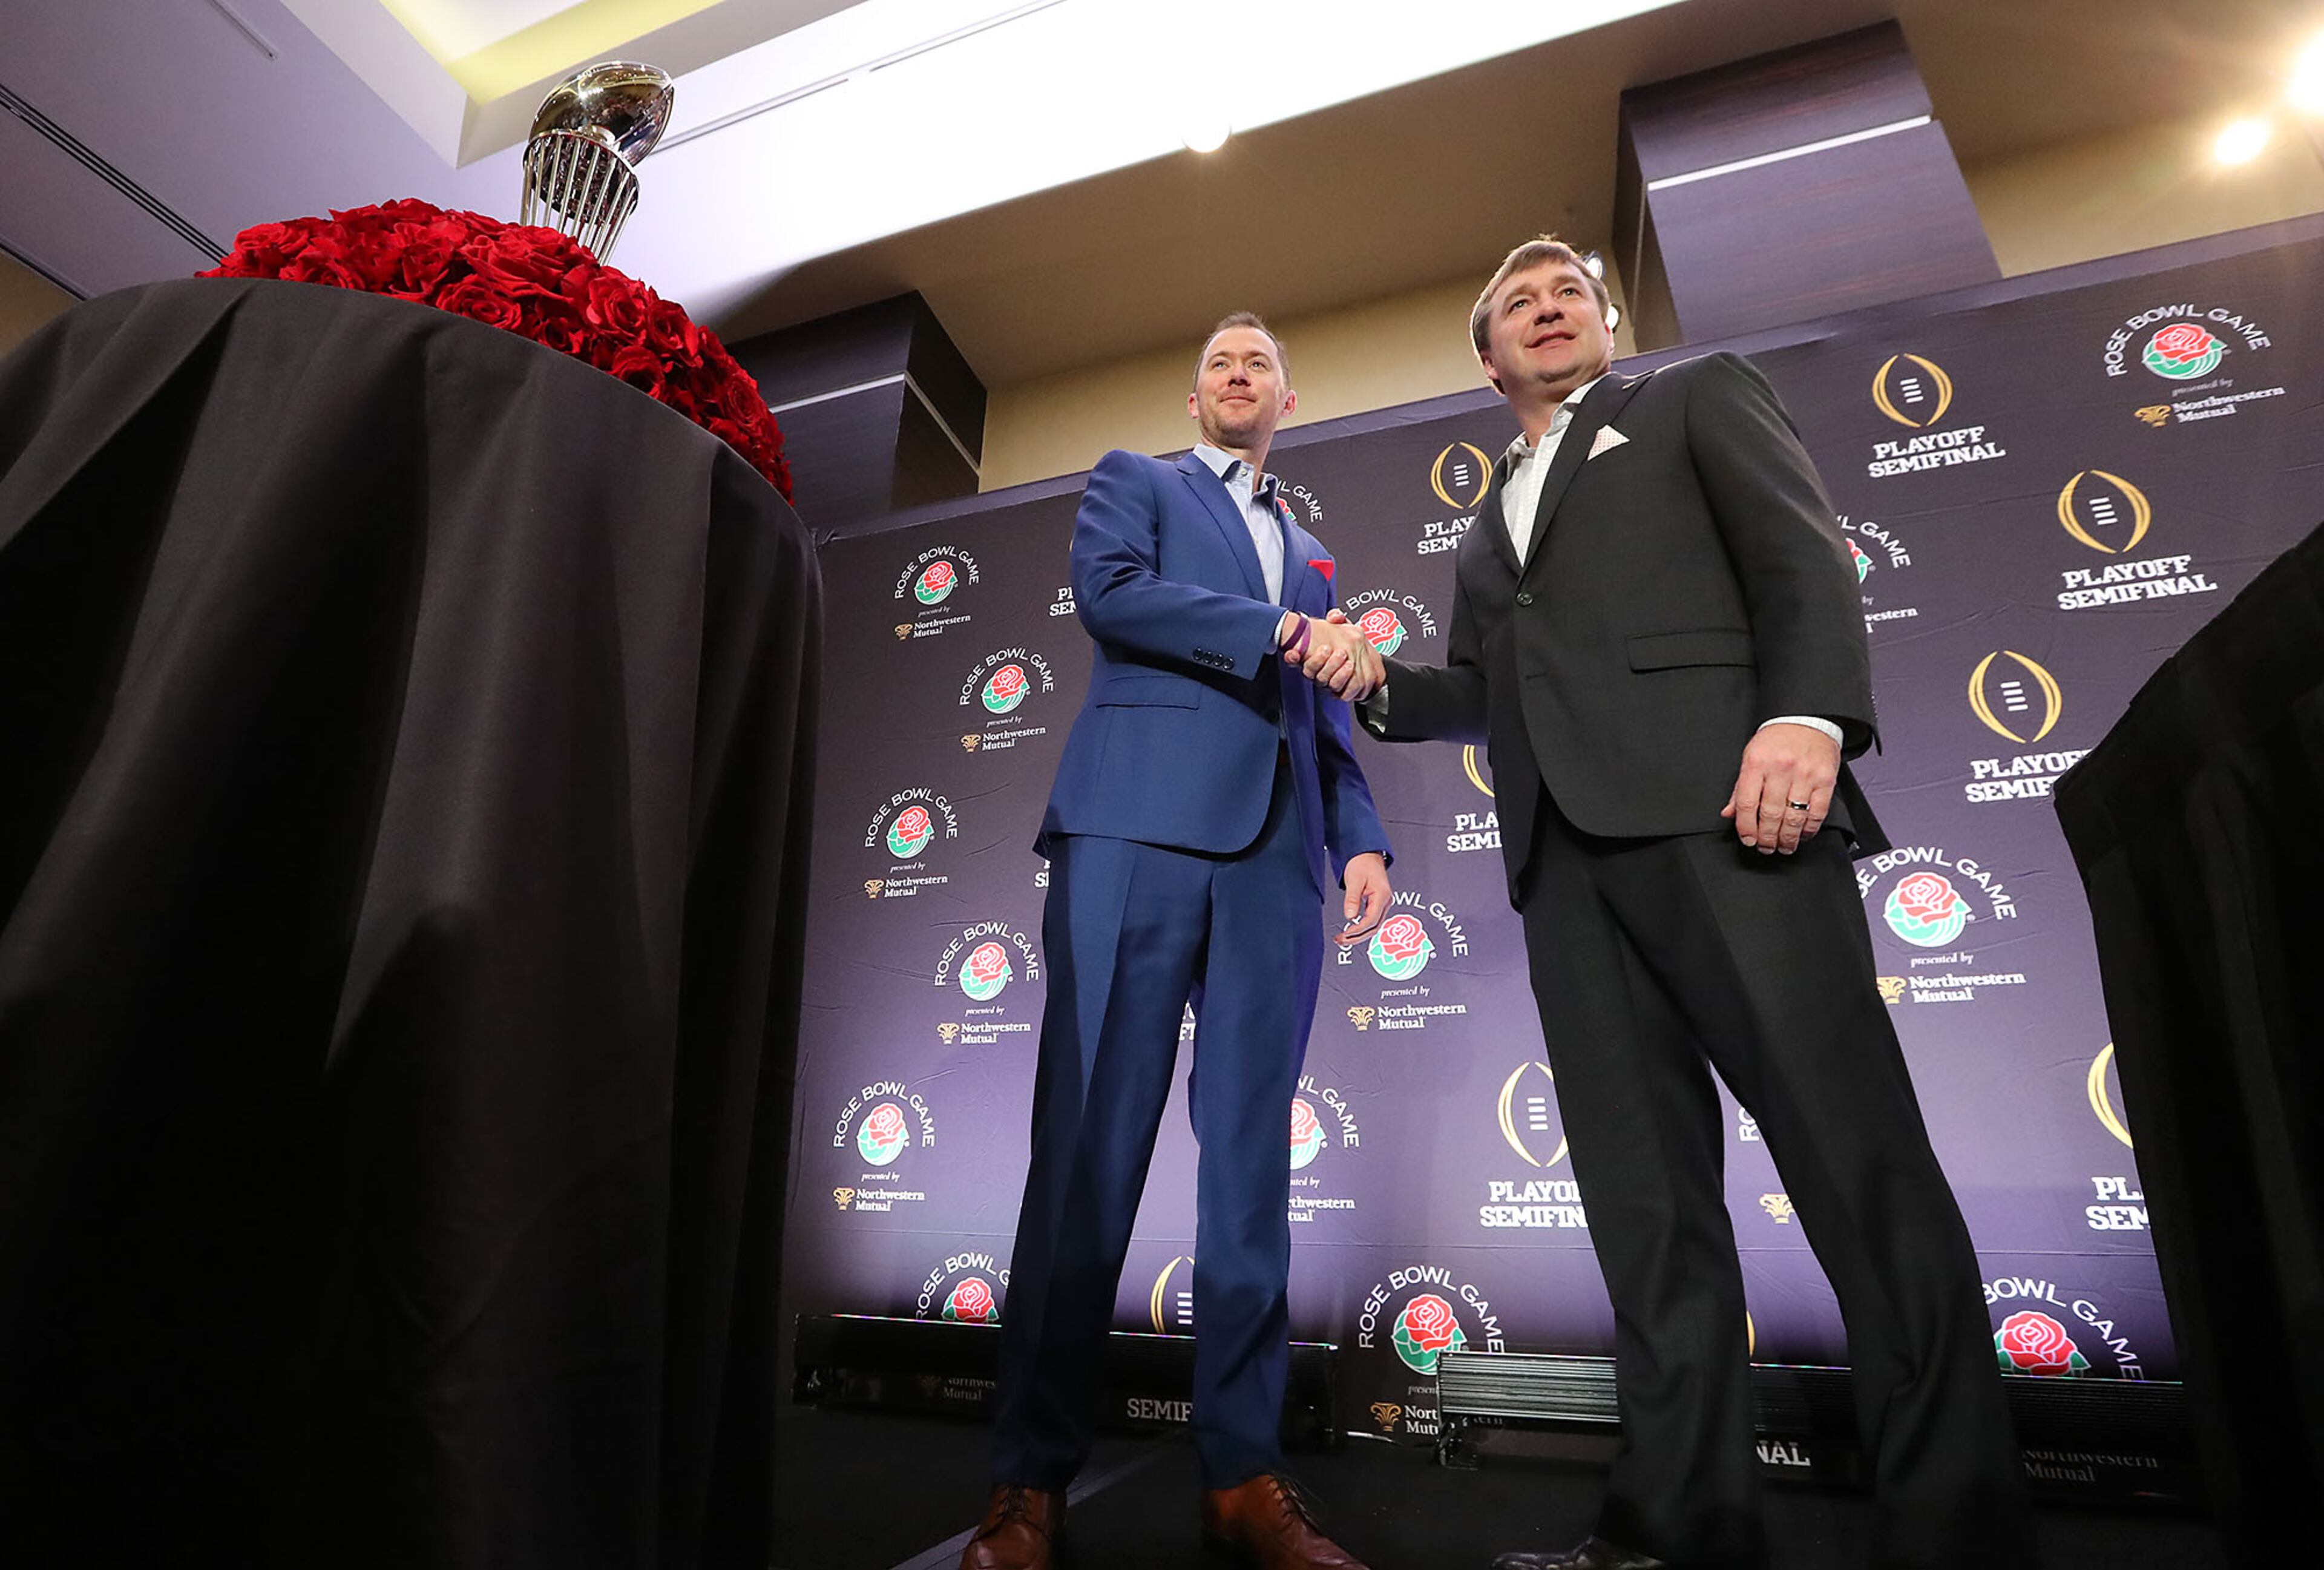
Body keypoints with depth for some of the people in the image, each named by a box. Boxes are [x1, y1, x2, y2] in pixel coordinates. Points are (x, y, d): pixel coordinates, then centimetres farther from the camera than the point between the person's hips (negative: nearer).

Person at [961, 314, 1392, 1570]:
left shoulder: (1310, 552, 30)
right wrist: (1286, 632, -7)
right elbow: (1110, 591, -4)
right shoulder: (1131, 480, 18)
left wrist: (1361, 838, 7)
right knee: (1089, 1152, -6)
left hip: (1273, 861, 5)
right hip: (1136, 829, -4)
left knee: (1252, 1161, 3)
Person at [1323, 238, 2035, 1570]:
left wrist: (1808, 716, -15)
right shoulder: (1487, 532, 32)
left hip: (1720, 802, -4)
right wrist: (1377, 689, 8)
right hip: (1564, 851, 5)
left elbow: (1803, 553, 3)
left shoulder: (1699, 399, 19)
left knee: (1857, 1159, -8)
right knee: (1645, 1195, 2)